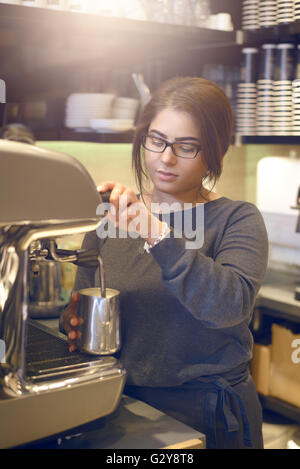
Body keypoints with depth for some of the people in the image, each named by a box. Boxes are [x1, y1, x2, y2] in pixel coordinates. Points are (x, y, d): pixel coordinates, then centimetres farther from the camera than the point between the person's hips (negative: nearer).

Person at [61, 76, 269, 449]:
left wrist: (157, 233, -31)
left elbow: (229, 305, -22)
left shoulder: (238, 219, -4)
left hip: (205, 417, -3)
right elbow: (82, 302, 13)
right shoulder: (109, 218, 7)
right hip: (120, 403, 4)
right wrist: (75, 318, -9)